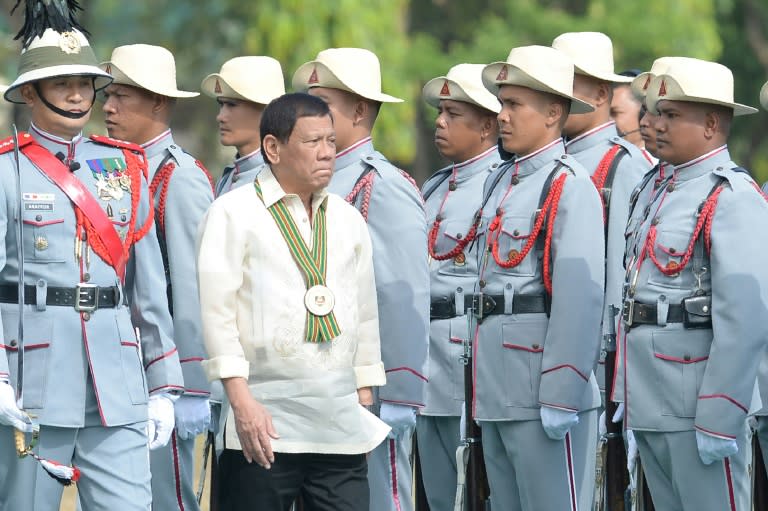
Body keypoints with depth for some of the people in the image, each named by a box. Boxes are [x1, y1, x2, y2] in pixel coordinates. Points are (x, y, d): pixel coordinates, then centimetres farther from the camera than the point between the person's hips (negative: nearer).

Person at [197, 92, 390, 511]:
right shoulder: (233, 214, 0)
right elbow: (217, 310, -6)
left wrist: (365, 397, 15)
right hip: (264, 418, -4)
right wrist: (241, 400, -14)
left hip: (340, 420, 4)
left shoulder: (348, 220, 17)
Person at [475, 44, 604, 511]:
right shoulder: (500, 184, 16)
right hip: (497, 392, 9)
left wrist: (561, 397, -22)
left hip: (543, 386, -9)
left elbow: (582, 297, -18)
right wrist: (484, 385, 15)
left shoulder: (571, 187, -11)